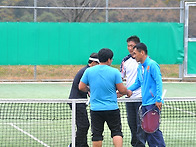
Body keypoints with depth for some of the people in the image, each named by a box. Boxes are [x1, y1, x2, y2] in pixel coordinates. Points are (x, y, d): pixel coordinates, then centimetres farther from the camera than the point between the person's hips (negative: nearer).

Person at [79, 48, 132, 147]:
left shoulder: (89, 71, -1)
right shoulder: (114, 72, -7)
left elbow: (81, 87, 4)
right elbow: (122, 90, -5)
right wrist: (128, 92, 16)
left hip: (95, 109, 2)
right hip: (112, 108, -2)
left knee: (97, 135, 7)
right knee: (116, 132, 5)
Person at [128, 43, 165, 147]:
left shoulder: (152, 65, -10)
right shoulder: (140, 67, 16)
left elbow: (159, 82, -15)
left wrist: (158, 99, -21)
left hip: (153, 102, -8)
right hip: (144, 103, 8)